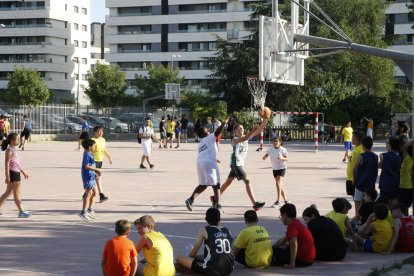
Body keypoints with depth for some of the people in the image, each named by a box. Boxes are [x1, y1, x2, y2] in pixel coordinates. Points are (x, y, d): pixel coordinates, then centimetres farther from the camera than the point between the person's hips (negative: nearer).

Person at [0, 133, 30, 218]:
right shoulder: (9, 150, -13)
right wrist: (7, 177, -22)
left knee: (8, 192, 14)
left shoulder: (14, 150, 16)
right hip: (12, 173, -10)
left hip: (16, 173, 10)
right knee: (17, 193, -5)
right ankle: (21, 211, -2)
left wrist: (23, 172, 25)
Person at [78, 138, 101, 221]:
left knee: (94, 192, 16)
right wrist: (96, 169, -19)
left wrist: (96, 171, 12)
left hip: (92, 176, 10)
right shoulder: (87, 155, -16)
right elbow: (86, 166, -24)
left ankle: (90, 209, 25)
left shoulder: (89, 154, 14)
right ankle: (83, 212, -3)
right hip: (88, 176, -10)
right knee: (88, 193, -7)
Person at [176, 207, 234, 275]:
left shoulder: (204, 230, 3)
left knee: (179, 258, 6)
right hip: (229, 269, 5)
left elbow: (195, 249, 3)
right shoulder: (227, 231, 14)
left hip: (211, 270, -5)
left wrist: (189, 258, 24)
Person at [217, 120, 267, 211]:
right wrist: (252, 131, -45)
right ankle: (255, 204, -19)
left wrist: (264, 122, -20)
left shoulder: (246, 137, 5)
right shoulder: (235, 140, -15)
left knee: (228, 181, 18)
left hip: (240, 163, 9)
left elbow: (257, 131, -5)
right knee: (247, 181, -15)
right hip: (235, 163, -9)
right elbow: (243, 139, -38)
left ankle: (215, 198, 31)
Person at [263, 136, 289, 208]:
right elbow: (266, 155, 3)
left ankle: (278, 201, -20)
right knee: (280, 185, 12)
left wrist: (282, 158, -27)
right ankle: (285, 200, 26)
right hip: (274, 169, 5)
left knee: (278, 183, -19)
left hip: (282, 168, -5)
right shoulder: (270, 149, -3)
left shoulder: (283, 150, -12)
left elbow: (286, 158, -5)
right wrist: (264, 157, -21)